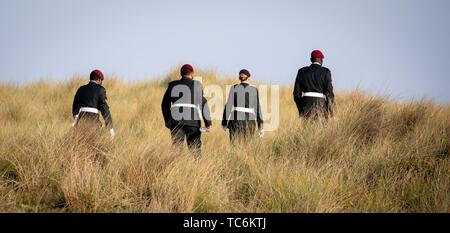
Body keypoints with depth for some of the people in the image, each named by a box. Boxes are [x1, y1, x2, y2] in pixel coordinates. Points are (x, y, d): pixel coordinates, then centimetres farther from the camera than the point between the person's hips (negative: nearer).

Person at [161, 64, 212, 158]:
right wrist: (208, 123, -4)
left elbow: (165, 104, 15)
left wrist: (168, 122, 25)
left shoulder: (173, 85, 11)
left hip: (176, 121, 2)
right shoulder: (196, 85, 3)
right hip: (193, 121, -2)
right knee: (195, 150, 4)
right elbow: (203, 104, -4)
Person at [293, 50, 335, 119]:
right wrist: (331, 112, 0)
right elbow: (329, 93, -5)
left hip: (306, 105, 2)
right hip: (321, 106, -2)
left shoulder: (302, 71, 8)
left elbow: (296, 93, 7)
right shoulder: (325, 72, -1)